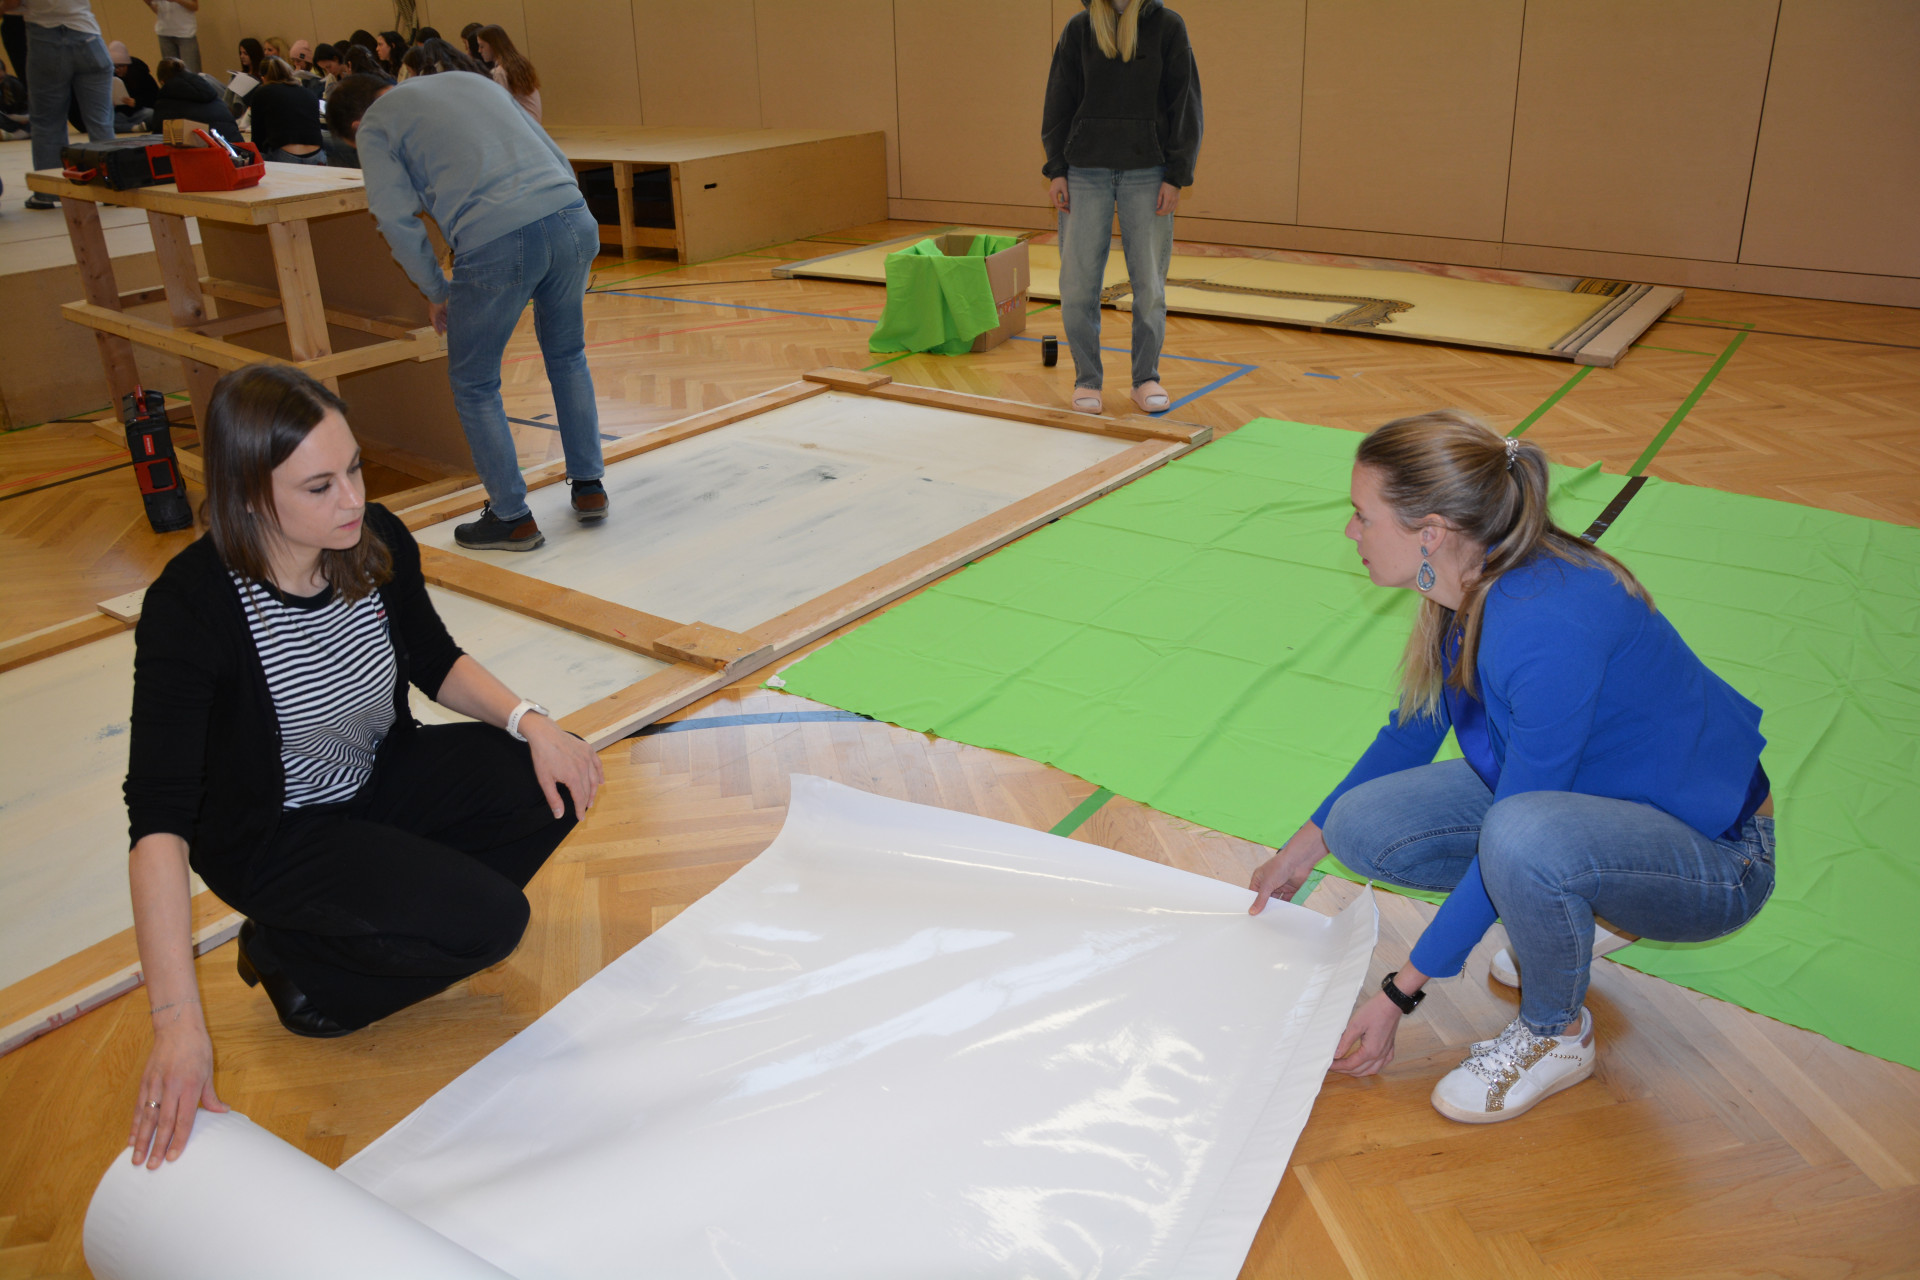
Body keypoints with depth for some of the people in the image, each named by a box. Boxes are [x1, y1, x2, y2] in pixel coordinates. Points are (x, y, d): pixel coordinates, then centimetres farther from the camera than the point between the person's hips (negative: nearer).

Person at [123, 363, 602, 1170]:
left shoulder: (379, 544, -15)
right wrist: (178, 1022, -39)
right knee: (488, 923, -22)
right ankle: (292, 961, 3)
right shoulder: (191, 607, -30)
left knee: (556, 784, -15)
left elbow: (436, 664, 4)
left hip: (380, 779, 6)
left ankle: (387, 919, 4)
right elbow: (158, 819, -33)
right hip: (270, 837, -6)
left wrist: (528, 719, -16)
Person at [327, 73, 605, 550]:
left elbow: (397, 218, 2)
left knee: (474, 384, 13)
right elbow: (555, 156, 26)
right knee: (567, 357, 26)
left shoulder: (374, 127, 15)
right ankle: (589, 487, 29)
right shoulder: (473, 81, 31)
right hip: (573, 218, 6)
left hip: (498, 241, -5)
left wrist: (436, 291, 14)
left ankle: (513, 518, 16)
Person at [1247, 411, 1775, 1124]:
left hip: (1713, 858, -7)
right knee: (1361, 826, -7)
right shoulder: (1469, 584, -8)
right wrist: (1307, 844, 14)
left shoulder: (1548, 627, -34)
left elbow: (1514, 840, -28)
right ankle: (1555, 920, 13)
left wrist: (1401, 994, -21)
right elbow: (1413, 729, 9)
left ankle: (1557, 1035, -9)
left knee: (1524, 836, -39)